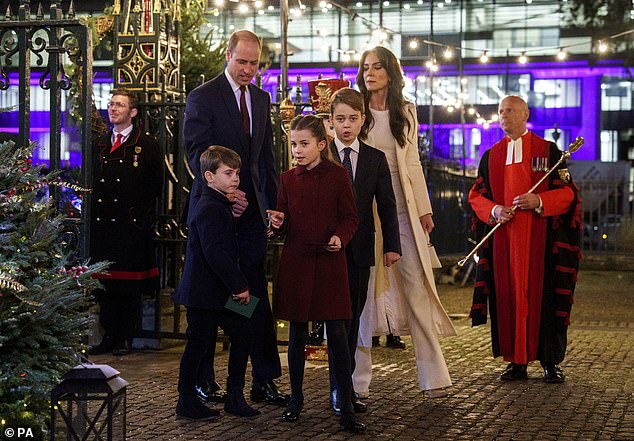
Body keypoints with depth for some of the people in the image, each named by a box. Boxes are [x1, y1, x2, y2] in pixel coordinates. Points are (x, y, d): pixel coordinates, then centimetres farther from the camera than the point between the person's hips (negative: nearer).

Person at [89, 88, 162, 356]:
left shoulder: (147, 145, 0)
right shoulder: (101, 144, 16)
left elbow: (155, 186, -1)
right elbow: (96, 182, 19)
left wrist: (142, 214, -5)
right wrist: (97, 212, 9)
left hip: (132, 224, -5)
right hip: (102, 223, 5)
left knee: (130, 285, 0)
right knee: (104, 282, 5)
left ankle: (126, 338, 7)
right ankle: (109, 336, 13)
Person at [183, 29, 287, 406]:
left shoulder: (261, 99, 13)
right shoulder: (203, 97, -5)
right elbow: (196, 152, -14)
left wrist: (274, 204, 10)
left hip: (252, 208, 5)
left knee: (258, 294, 4)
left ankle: (264, 380, 9)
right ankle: (203, 381, 15)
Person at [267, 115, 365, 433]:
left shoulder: (337, 175, -1)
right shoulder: (288, 179, 7)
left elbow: (350, 217, 1)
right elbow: (283, 225, 12)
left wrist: (340, 237, -17)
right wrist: (278, 223, -10)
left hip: (329, 262, -3)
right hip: (295, 263, 3)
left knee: (337, 333, -5)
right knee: (297, 333, 10)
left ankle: (346, 407, -1)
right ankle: (296, 398, 23)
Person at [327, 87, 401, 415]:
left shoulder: (376, 158, 9)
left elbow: (386, 205, 8)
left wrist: (392, 245, 1)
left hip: (361, 250, 3)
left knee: (353, 318, 7)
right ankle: (340, 390, -3)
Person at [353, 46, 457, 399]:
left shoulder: (406, 113, 13)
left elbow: (413, 163, 15)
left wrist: (424, 209, 9)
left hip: (402, 207, 2)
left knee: (417, 287, -3)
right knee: (363, 288, -1)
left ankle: (433, 375, -1)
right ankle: (359, 379, 6)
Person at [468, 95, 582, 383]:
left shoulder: (548, 151, 4)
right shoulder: (491, 156, 14)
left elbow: (568, 192, 0)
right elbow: (476, 195, 14)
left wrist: (539, 201, -17)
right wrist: (493, 210, -7)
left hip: (540, 238, -3)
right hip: (503, 238, 3)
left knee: (542, 294, -3)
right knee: (507, 296, 0)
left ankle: (550, 362, 5)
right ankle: (517, 362, 6)